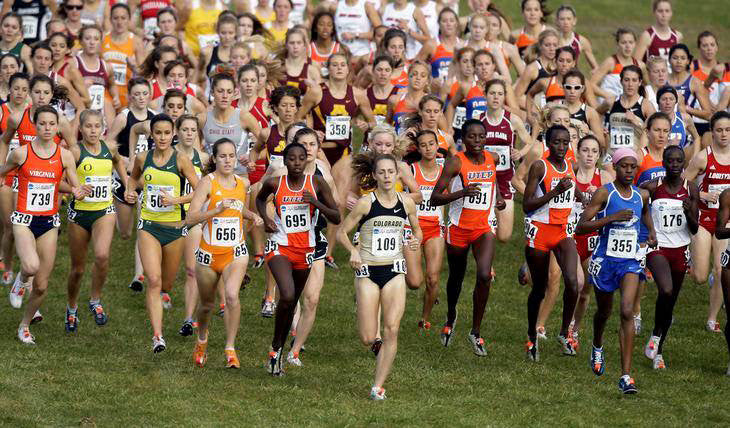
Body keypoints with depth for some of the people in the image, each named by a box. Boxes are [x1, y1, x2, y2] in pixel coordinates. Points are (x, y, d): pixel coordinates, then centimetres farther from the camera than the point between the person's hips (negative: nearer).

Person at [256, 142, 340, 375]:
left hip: (305, 249, 3)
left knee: (292, 303, 13)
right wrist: (265, 218, 1)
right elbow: (260, 199, 20)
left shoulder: (317, 183, -3)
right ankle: (275, 347, -6)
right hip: (279, 248, -2)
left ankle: (278, 351, 31)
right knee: (287, 296, -24)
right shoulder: (274, 183, -4)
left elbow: (336, 218, -1)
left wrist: (316, 202, -17)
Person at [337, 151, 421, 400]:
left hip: (394, 271, 2)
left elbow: (417, 230, 18)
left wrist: (416, 240, -5)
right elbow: (341, 232, 0)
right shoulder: (366, 203, -7)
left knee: (391, 331, -10)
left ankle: (378, 386, 0)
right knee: (368, 338, -5)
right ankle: (377, 343, 34)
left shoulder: (406, 203, 2)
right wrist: (353, 251, -18)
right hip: (368, 271, -2)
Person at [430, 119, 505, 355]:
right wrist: (462, 192, -30)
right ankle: (451, 318, 48)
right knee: (456, 277, 17)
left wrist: (499, 198, 9)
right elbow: (435, 198, -16)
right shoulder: (455, 162, -14)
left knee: (484, 276, -18)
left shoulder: (491, 158, 1)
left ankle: (476, 332, -5)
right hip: (459, 228, -2)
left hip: (484, 228, 2)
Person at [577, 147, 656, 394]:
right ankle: (597, 348, 54)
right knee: (604, 311, 18)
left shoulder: (642, 195, 6)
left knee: (627, 312, -16)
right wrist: (612, 217, -24)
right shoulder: (604, 193, -9)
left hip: (630, 261, 2)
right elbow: (580, 227, -15)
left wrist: (652, 233, 16)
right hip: (605, 260, -2)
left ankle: (626, 376, -20)